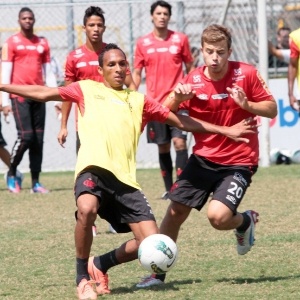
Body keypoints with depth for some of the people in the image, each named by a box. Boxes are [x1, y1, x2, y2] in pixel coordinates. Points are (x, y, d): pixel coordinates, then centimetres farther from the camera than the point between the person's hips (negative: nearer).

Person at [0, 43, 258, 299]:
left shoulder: (139, 100, 23)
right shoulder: (87, 90, 18)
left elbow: (182, 122, 25)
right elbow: (43, 93, 16)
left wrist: (226, 131, 22)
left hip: (126, 179, 3)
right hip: (93, 169, -3)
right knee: (87, 210, -37)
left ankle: (100, 264, 20)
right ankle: (82, 277, -15)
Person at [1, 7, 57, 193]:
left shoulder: (43, 44, 13)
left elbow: (49, 73, 15)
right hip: (19, 96, -4)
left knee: (38, 139, 2)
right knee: (26, 136, -13)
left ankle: (36, 182, 7)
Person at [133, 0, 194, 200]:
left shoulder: (180, 39, 2)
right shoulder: (143, 43, 5)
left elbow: (190, 68, 9)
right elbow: (136, 73, 10)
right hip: (155, 102, 2)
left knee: (179, 142, -13)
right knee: (163, 146, 6)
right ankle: (169, 188, 15)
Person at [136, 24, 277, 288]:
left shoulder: (246, 74, -11)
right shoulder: (193, 81, -6)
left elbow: (272, 109, -4)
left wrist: (247, 104, -23)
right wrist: (177, 98, -24)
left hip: (238, 162, -3)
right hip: (203, 158, 4)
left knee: (217, 216, -22)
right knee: (175, 212, 2)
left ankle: (246, 221, 14)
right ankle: (158, 272, 19)